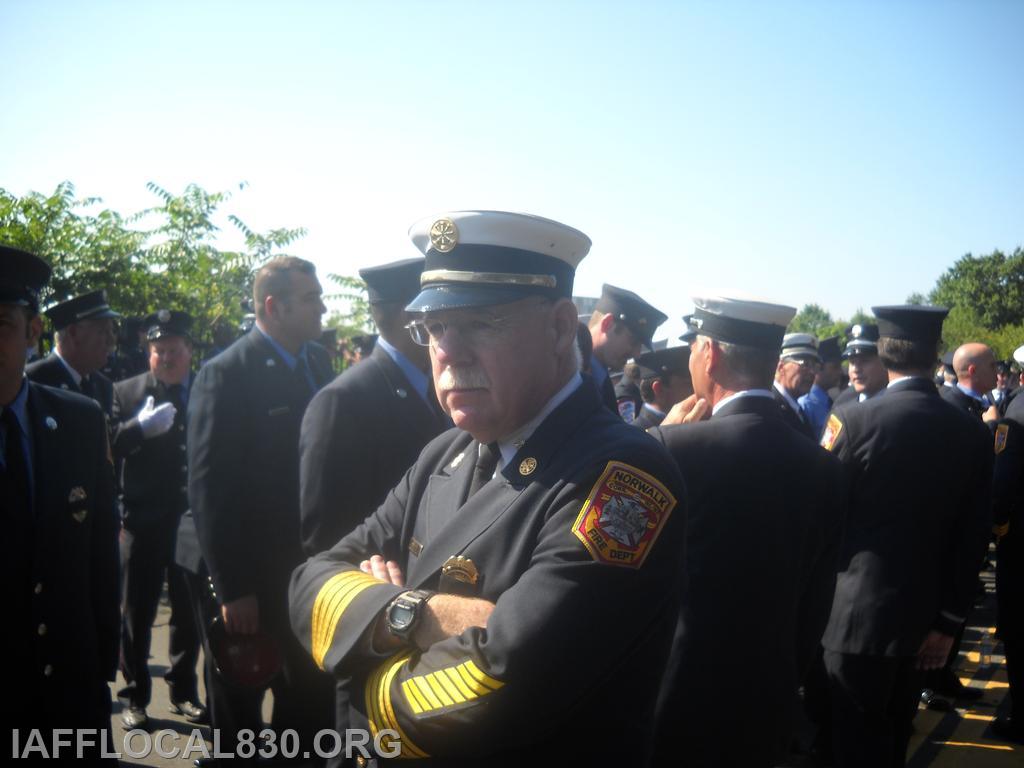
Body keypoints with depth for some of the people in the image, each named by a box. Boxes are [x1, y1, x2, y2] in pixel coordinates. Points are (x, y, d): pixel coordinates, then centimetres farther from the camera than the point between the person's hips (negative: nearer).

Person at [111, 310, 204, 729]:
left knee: (189, 612, 13)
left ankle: (184, 691, 29)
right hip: (143, 520, -1)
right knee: (137, 613, 10)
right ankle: (135, 696, 25)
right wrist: (140, 426, -25)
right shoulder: (126, 392, -1)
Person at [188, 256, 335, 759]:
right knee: (239, 709, 15)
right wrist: (231, 589, -17)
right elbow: (209, 489, -17)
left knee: (311, 699, 19)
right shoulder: (226, 375, -16)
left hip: (308, 565, 6)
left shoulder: (318, 362, 3)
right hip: (248, 575, -5)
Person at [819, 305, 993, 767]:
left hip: (859, 611, -5)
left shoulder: (852, 419, -16)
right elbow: (973, 538, 1)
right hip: (923, 614, 5)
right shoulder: (973, 432, -2)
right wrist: (949, 621, 8)